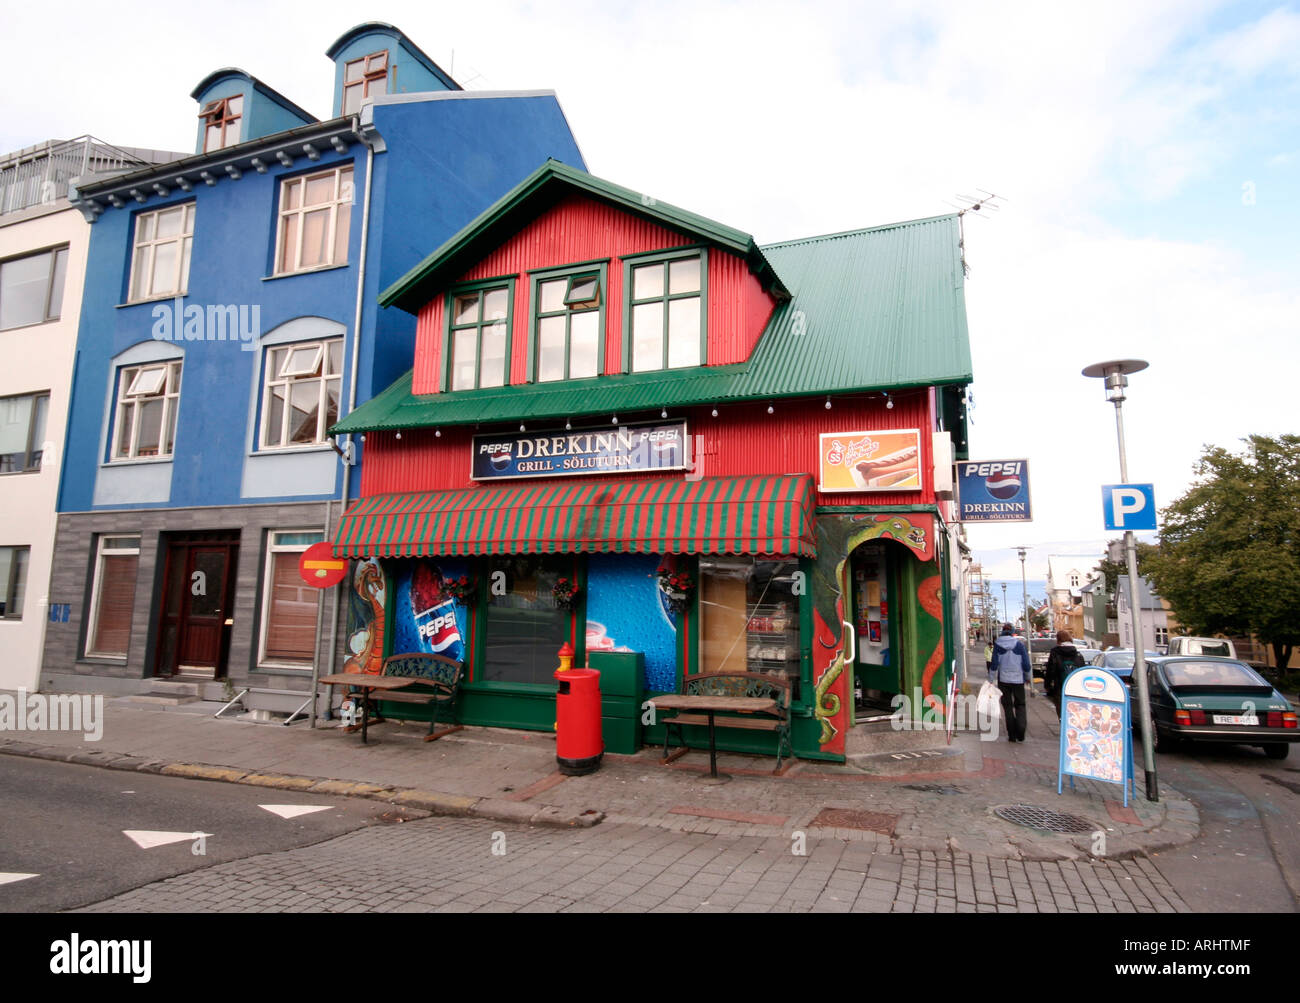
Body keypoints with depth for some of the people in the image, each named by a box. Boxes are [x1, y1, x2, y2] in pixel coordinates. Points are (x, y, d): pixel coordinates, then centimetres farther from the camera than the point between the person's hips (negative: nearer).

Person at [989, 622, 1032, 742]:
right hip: (1018, 679, 0)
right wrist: (1028, 677, 13)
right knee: (1020, 704, 11)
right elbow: (1026, 664, -2)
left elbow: (994, 664, -5)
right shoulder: (1019, 644, -4)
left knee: (1007, 706, 8)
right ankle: (1020, 733, -6)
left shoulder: (998, 645, -4)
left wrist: (991, 680, 2)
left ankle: (1012, 735, 6)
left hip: (1003, 679, 0)